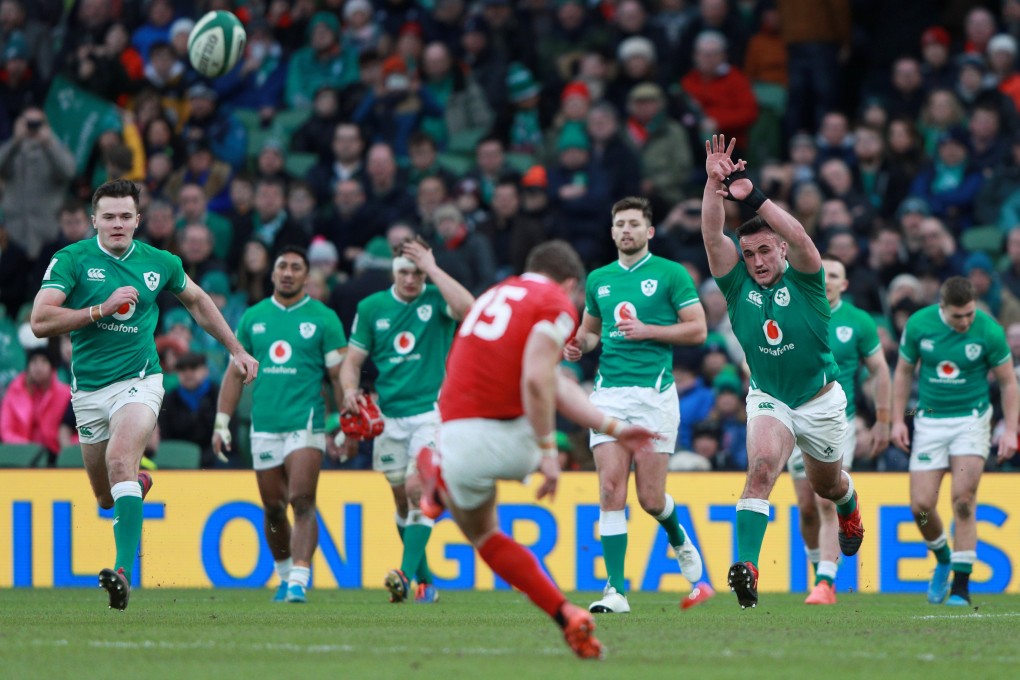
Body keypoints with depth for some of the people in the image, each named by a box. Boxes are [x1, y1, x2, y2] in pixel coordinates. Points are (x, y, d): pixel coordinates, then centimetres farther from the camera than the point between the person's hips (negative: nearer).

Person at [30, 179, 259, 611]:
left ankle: (125, 572, -37)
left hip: (138, 381, -2)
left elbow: (197, 302, 20)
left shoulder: (159, 263, 0)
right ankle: (140, 484, 51)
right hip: (89, 390, 2)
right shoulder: (71, 260, -7)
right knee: (107, 498, 12)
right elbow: (40, 322, -16)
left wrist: (236, 350, 23)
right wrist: (102, 308, -24)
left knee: (120, 461, -29)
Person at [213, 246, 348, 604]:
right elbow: (236, 373, 15)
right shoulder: (253, 318, 11)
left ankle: (299, 581, -20)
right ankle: (285, 575, 24)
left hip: (306, 424, -4)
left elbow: (339, 375, 2)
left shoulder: (323, 318, 2)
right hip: (264, 426, 4)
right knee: (273, 509, 8)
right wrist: (221, 422, 9)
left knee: (302, 502, -15)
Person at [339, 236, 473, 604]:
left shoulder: (436, 299, -4)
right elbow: (353, 360, 10)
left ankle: (407, 574, -25)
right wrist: (350, 390, -11)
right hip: (389, 416, 4)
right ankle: (425, 580, 21)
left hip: (431, 410, -4)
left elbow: (468, 308, -27)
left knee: (417, 487, -20)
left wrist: (433, 268, -22)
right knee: (402, 500, 9)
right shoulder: (371, 307, 5)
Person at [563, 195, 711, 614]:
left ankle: (679, 540, 33)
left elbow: (698, 329, -2)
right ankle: (616, 590, -11)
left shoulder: (670, 274, 1)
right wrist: (578, 345, 4)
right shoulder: (598, 279, 14)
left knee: (650, 498, -2)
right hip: (609, 394, 3)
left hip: (654, 394, -3)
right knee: (611, 491, -10)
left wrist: (648, 330, -13)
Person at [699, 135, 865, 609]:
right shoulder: (739, 285, -8)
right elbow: (712, 236, -23)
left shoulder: (803, 281, -14)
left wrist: (752, 196, -47)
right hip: (768, 398, 0)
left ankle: (850, 506, 58)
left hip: (820, 401, 0)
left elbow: (799, 236, -35)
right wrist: (713, 186, -38)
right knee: (761, 466, -27)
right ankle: (746, 566, -37)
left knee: (826, 485, 20)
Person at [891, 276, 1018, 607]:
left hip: (971, 420, -2)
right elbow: (904, 371, 7)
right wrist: (898, 420, 2)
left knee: (963, 501, -14)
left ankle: (961, 586, -8)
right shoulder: (918, 324, -8)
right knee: (921, 505, -5)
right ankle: (943, 559, 26)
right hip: (930, 421, 2)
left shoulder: (989, 331, -13)